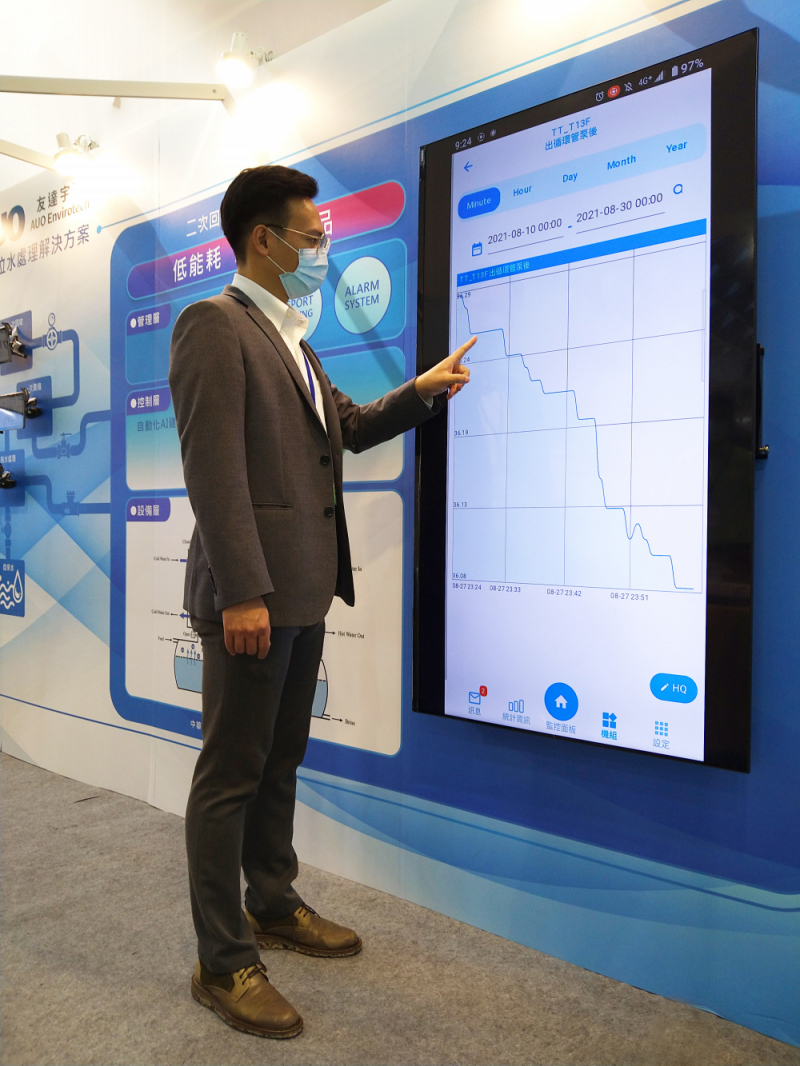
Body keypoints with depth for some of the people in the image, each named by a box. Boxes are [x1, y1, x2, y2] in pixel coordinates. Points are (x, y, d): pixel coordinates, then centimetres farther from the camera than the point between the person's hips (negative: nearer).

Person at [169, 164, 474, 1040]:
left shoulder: (291, 341, 21)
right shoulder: (214, 325, -8)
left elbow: (346, 426, 29)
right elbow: (214, 467, -18)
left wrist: (422, 391, 16)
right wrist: (242, 593, -23)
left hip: (303, 590, 9)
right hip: (252, 594, -9)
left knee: (281, 760, 18)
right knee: (232, 772, 1)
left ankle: (272, 907, 35)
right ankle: (223, 962, 16)